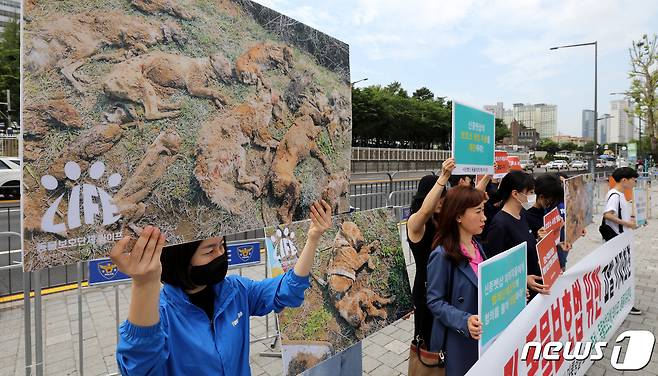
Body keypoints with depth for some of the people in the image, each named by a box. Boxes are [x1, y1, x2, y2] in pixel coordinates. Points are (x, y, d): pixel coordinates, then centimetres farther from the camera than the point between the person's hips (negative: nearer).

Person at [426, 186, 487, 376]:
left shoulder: (477, 247, 2)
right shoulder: (442, 255, -23)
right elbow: (435, 302, -20)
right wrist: (464, 321, -32)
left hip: (483, 336, 7)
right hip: (458, 341, -7)